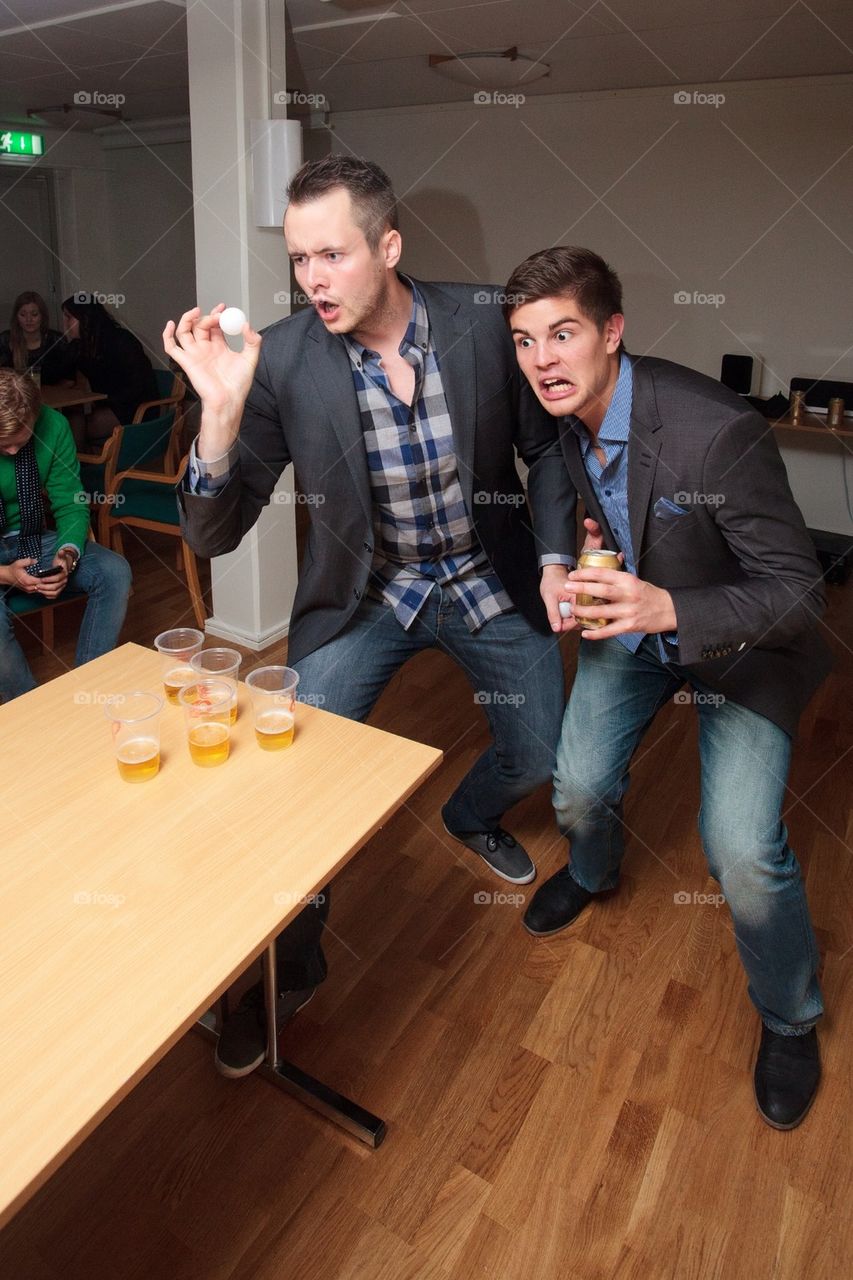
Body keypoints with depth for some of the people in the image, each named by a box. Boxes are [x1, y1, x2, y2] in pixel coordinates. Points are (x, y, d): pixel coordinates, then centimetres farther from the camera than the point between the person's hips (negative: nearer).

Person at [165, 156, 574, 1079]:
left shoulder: (483, 324, -14)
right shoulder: (281, 360, -18)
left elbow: (544, 448, 2)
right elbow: (212, 535, -18)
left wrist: (555, 559, -8)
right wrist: (222, 411, -33)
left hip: (487, 584, 2)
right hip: (362, 594, -1)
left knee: (537, 757, 11)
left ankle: (471, 816, 51)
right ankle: (286, 969, 20)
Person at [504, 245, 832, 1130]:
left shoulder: (719, 432, -33)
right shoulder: (551, 420, -12)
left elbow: (797, 589, -28)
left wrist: (671, 610, -44)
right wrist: (555, 567, -13)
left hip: (739, 644, -5)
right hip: (625, 623, 5)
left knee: (743, 854, -12)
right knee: (579, 789, 1)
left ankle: (789, 1021, 19)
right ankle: (591, 872, 41)